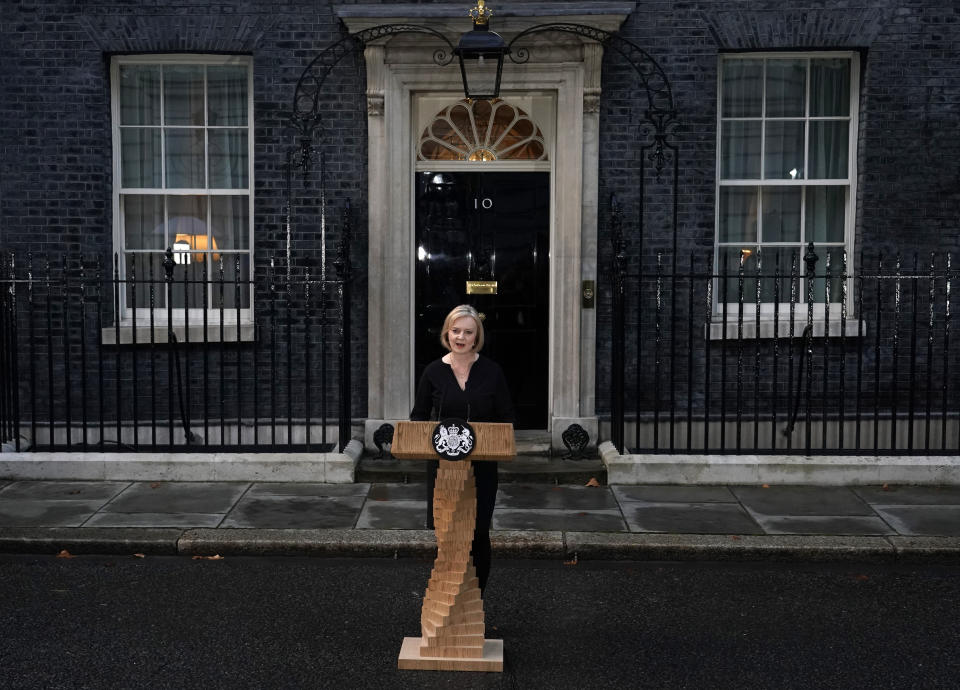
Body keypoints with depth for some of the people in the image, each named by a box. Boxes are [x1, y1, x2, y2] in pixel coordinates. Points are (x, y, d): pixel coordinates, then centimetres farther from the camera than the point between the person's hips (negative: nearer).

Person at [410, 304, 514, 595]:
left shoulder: (491, 371, 0)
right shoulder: (434, 371, 1)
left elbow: (507, 418, 4)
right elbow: (418, 416, 7)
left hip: (482, 464, 0)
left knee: (478, 532, 4)